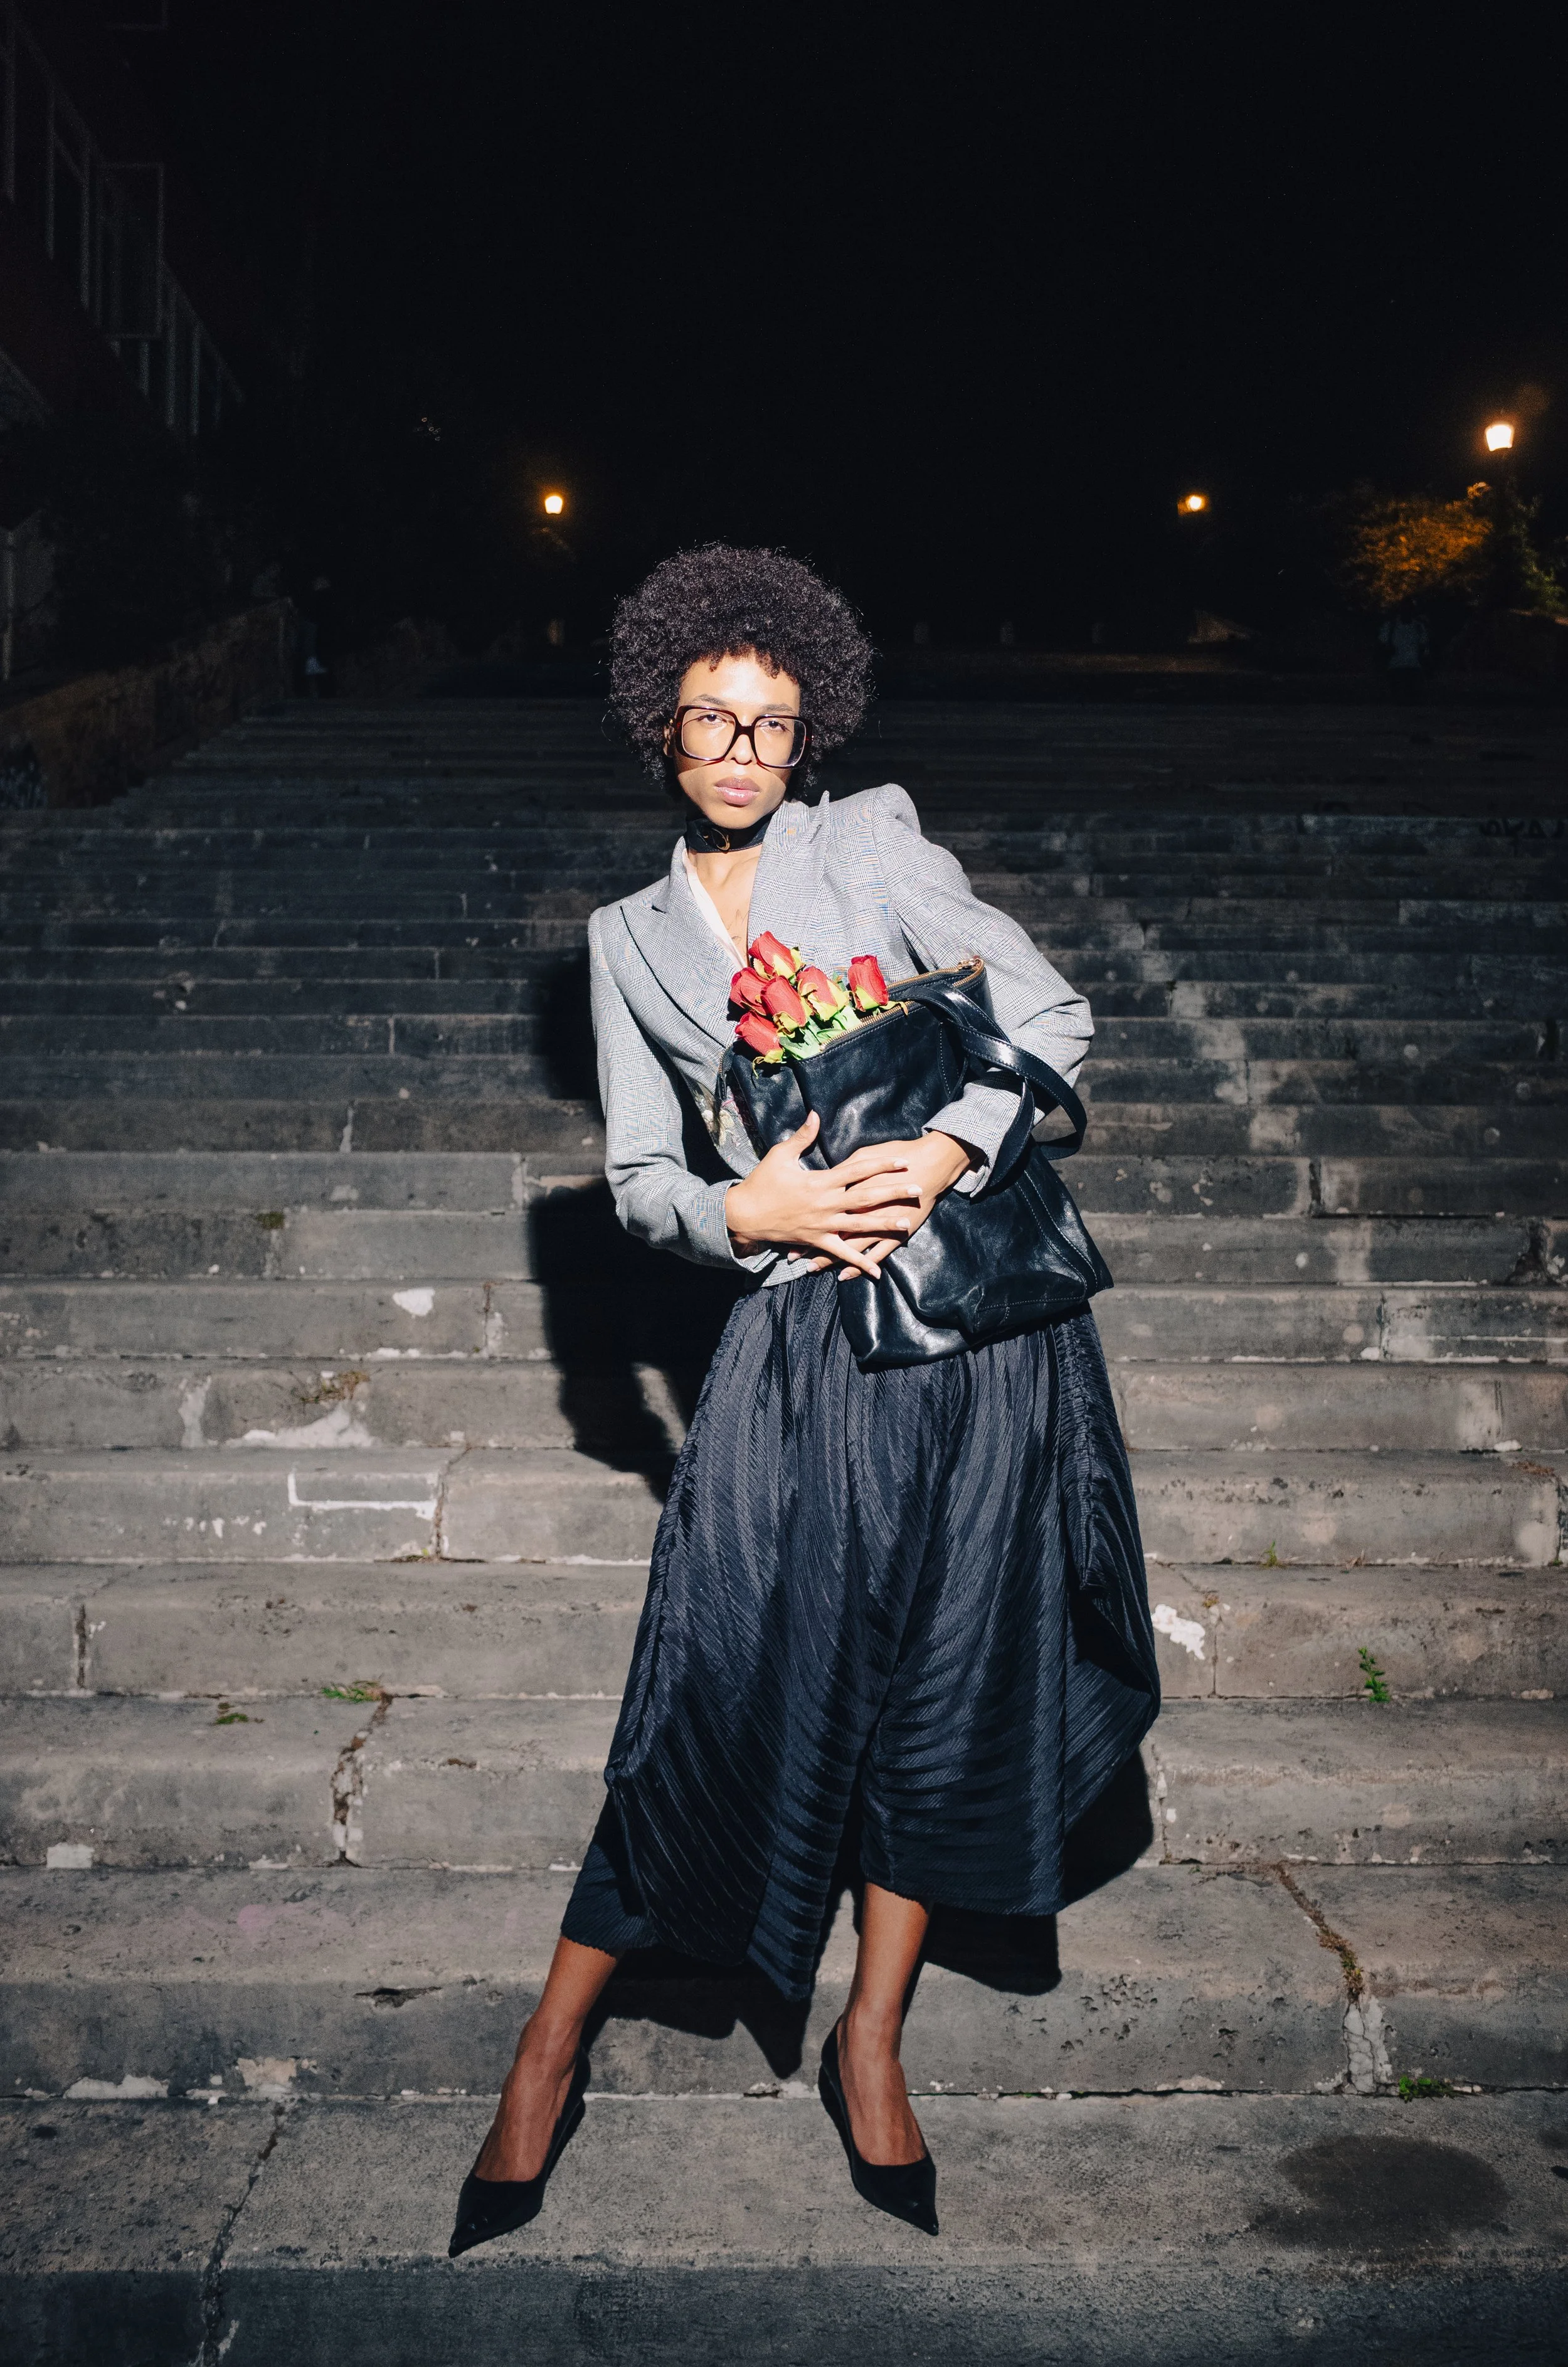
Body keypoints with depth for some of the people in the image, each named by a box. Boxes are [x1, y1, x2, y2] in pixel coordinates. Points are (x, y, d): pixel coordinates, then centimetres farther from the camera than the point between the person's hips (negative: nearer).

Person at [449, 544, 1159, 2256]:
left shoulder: (872, 843, 7)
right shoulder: (631, 939, 13)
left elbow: (1050, 1008, 0)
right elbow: (639, 1177, 10)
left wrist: (939, 1157, -14)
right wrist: (739, 1209, -10)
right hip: (801, 1329, 0)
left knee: (952, 1675, 5)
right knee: (720, 1680, -4)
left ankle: (870, 2043, 23)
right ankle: (548, 2055, 13)